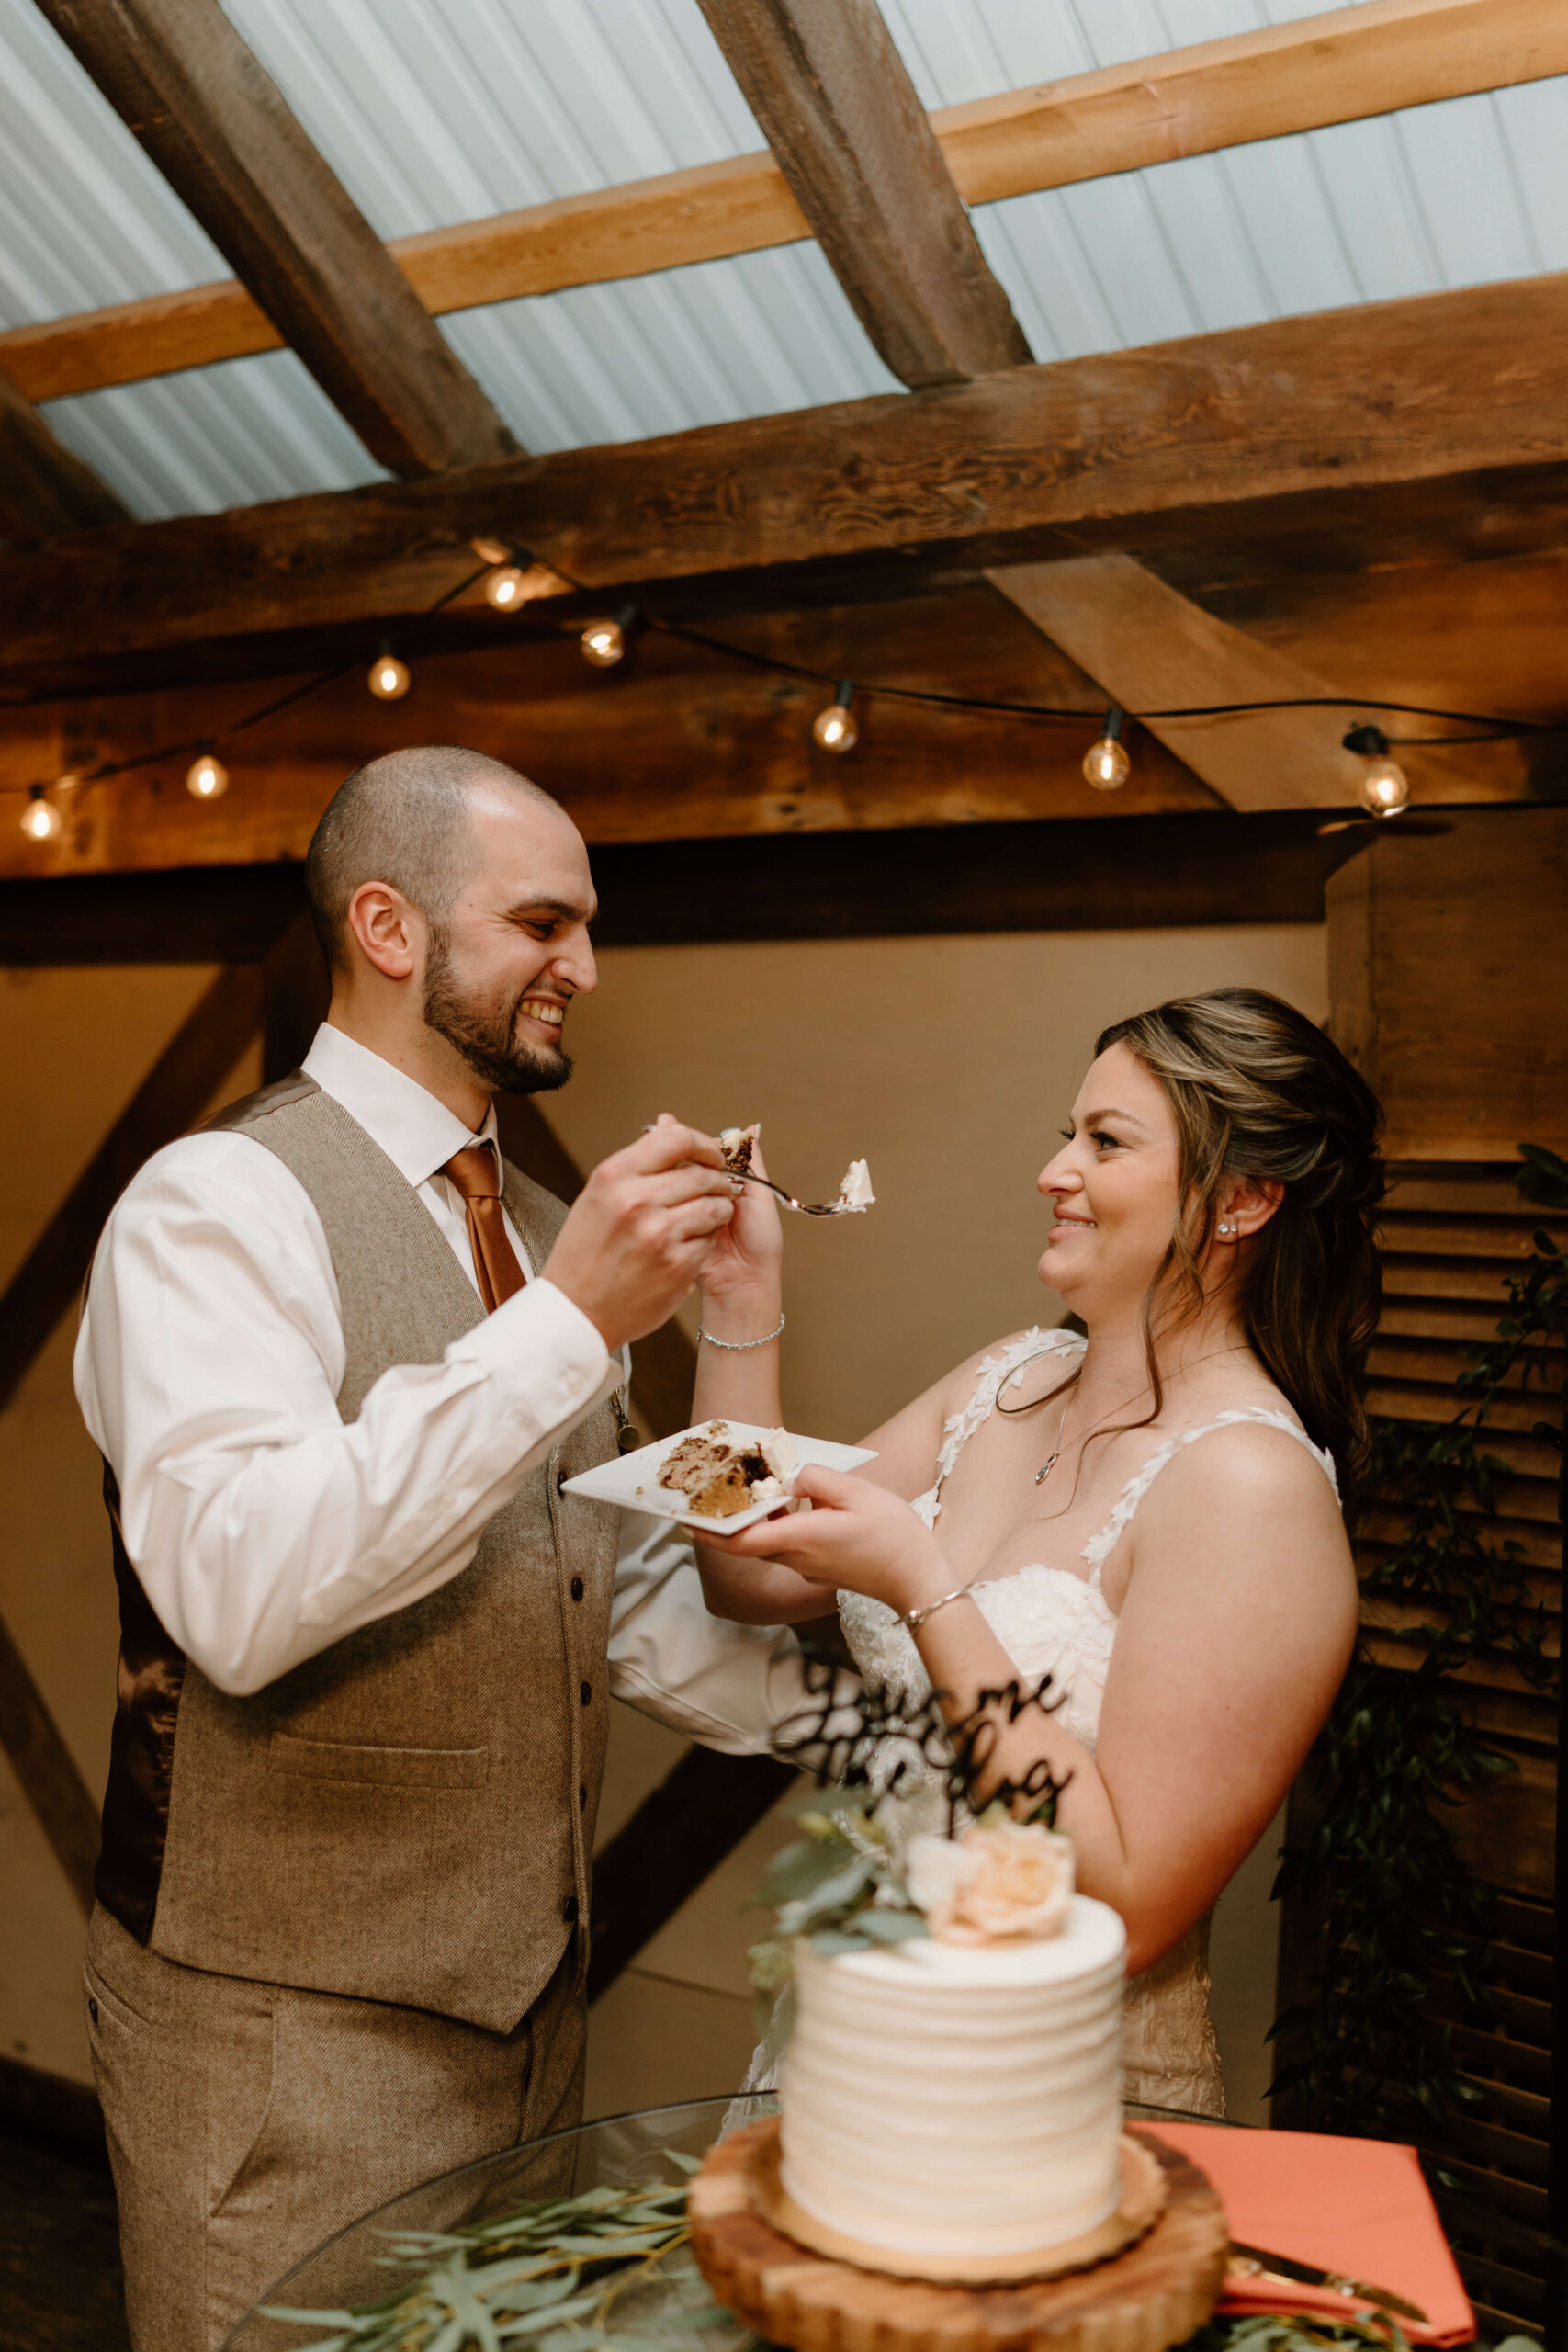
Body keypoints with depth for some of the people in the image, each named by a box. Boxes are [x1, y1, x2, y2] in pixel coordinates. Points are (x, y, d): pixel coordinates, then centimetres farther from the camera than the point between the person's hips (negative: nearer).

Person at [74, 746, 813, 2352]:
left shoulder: (539, 1225, 11)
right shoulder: (223, 1202, -16)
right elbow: (232, 1591, -32)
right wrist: (567, 1322, -33)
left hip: (530, 1996, 8)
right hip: (285, 2030, -7)